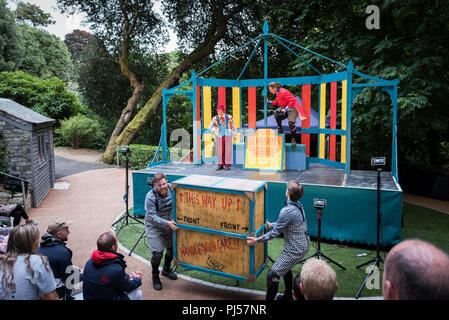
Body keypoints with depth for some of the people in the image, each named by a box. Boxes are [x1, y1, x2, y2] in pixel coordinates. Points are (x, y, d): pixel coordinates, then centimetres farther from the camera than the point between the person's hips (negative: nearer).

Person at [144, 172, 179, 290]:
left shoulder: (171, 189, -10)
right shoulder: (150, 197, -24)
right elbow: (152, 217, -26)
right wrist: (166, 223, -38)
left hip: (169, 224, 5)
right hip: (154, 227, -5)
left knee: (172, 247, 13)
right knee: (157, 253, -12)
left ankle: (166, 270, 40)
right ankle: (155, 276, 16)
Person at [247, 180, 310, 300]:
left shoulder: (287, 211, -27)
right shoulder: (298, 206, 1)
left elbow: (275, 232, -19)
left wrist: (257, 240, -11)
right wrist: (271, 225, 29)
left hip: (295, 250, -10)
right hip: (303, 245, 10)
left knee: (272, 275, -4)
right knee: (285, 268, 29)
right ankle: (288, 296, 45)